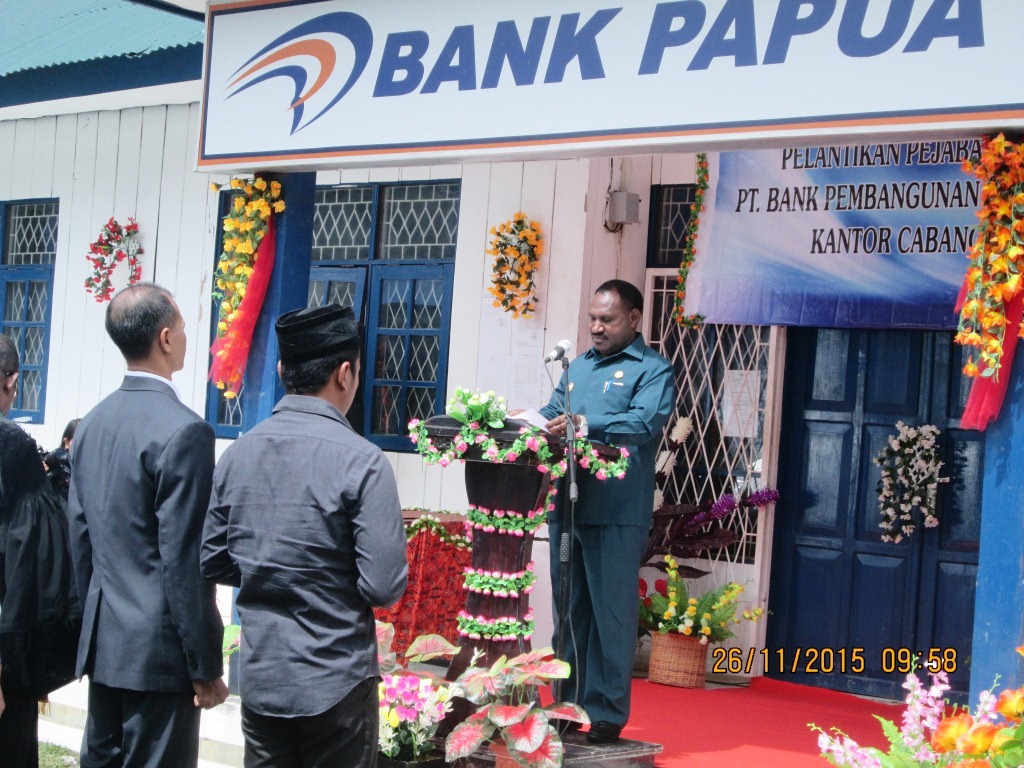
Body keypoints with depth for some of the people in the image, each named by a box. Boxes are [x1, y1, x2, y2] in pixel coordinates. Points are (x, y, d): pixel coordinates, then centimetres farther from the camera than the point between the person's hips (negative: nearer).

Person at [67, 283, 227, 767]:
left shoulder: (91, 424, 7)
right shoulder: (183, 431, -17)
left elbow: (80, 536, 12)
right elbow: (184, 561, -18)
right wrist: (206, 666, -12)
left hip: (101, 643, 8)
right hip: (158, 651, -8)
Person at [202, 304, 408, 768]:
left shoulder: (237, 454, -1)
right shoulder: (362, 461, -16)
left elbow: (212, 564, 5)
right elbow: (385, 587, -17)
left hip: (258, 677, 5)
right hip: (336, 684, -4)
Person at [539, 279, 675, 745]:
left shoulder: (653, 370, -2)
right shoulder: (579, 366, 20)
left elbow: (645, 422, -18)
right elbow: (553, 412, 19)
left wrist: (584, 423, -30)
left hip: (617, 513, -6)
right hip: (566, 506, 6)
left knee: (611, 614, -3)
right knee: (569, 611, 11)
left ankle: (607, 714, 4)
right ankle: (567, 704, 20)